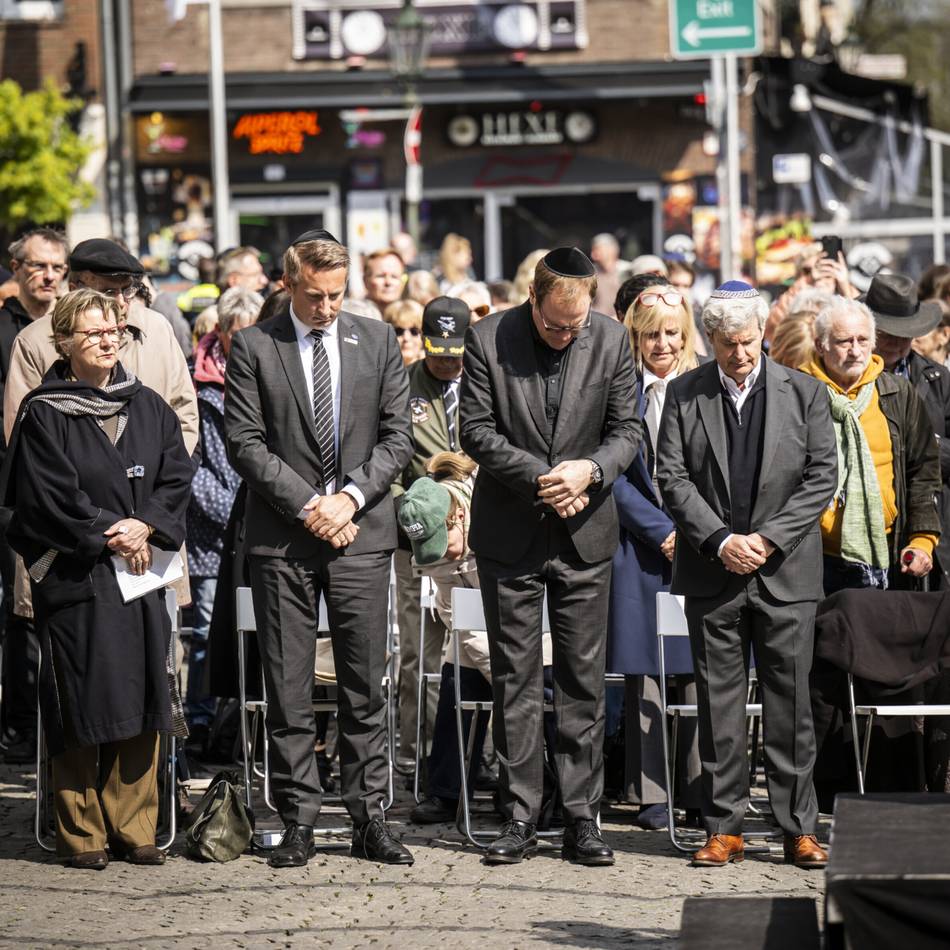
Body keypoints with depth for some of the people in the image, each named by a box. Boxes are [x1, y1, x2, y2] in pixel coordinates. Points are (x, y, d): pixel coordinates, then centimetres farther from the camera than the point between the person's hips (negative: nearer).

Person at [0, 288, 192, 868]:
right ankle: (82, 835, 3)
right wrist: (109, 537, -11)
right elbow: (49, 497, -9)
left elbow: (178, 475, 5)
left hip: (142, 568, 4)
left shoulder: (148, 407, 12)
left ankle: (134, 827, 10)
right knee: (82, 701, -4)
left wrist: (143, 525, -11)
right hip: (75, 575, -4)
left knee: (140, 696, 2)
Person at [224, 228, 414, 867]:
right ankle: (298, 821, 7)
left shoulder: (377, 341, 8)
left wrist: (350, 497, -8)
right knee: (288, 689, 1)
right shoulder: (253, 347, 1)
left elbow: (398, 436, 6)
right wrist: (307, 505, -11)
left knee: (365, 686, 3)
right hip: (282, 537, -1)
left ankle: (369, 819, 8)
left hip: (362, 531, 2)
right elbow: (245, 443, -3)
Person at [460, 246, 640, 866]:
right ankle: (520, 817, 8)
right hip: (511, 534, -1)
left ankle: (582, 817, 7)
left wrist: (590, 470, -17)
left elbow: (627, 430, 3)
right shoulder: (489, 338, -7)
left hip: (585, 533, 1)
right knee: (515, 677, 2)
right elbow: (476, 430, -7)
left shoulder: (611, 339, -2)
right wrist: (541, 477, -16)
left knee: (584, 677, 3)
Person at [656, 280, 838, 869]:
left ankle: (799, 827, 7)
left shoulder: (804, 393, 4)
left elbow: (822, 477, 0)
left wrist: (768, 538, -10)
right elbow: (672, 478, 0)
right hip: (712, 575, 1)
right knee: (719, 701, 3)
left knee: (790, 701, 1)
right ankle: (725, 827, 9)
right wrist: (720, 540, -11)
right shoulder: (684, 395, 5)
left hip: (786, 571, -1)